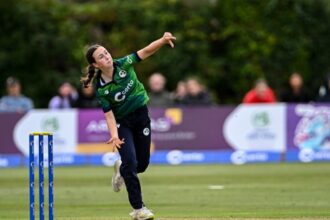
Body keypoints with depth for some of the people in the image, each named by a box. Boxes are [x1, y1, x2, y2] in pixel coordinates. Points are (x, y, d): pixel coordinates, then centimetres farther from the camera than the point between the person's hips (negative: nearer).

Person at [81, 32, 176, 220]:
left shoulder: (124, 65, -13)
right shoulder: (101, 88, -18)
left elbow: (146, 51, -18)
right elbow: (109, 114, -18)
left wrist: (163, 41, -35)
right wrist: (114, 136, -33)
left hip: (141, 115, 3)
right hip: (122, 122, -3)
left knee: (142, 164, 7)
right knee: (130, 161, -17)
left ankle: (121, 169, 43)